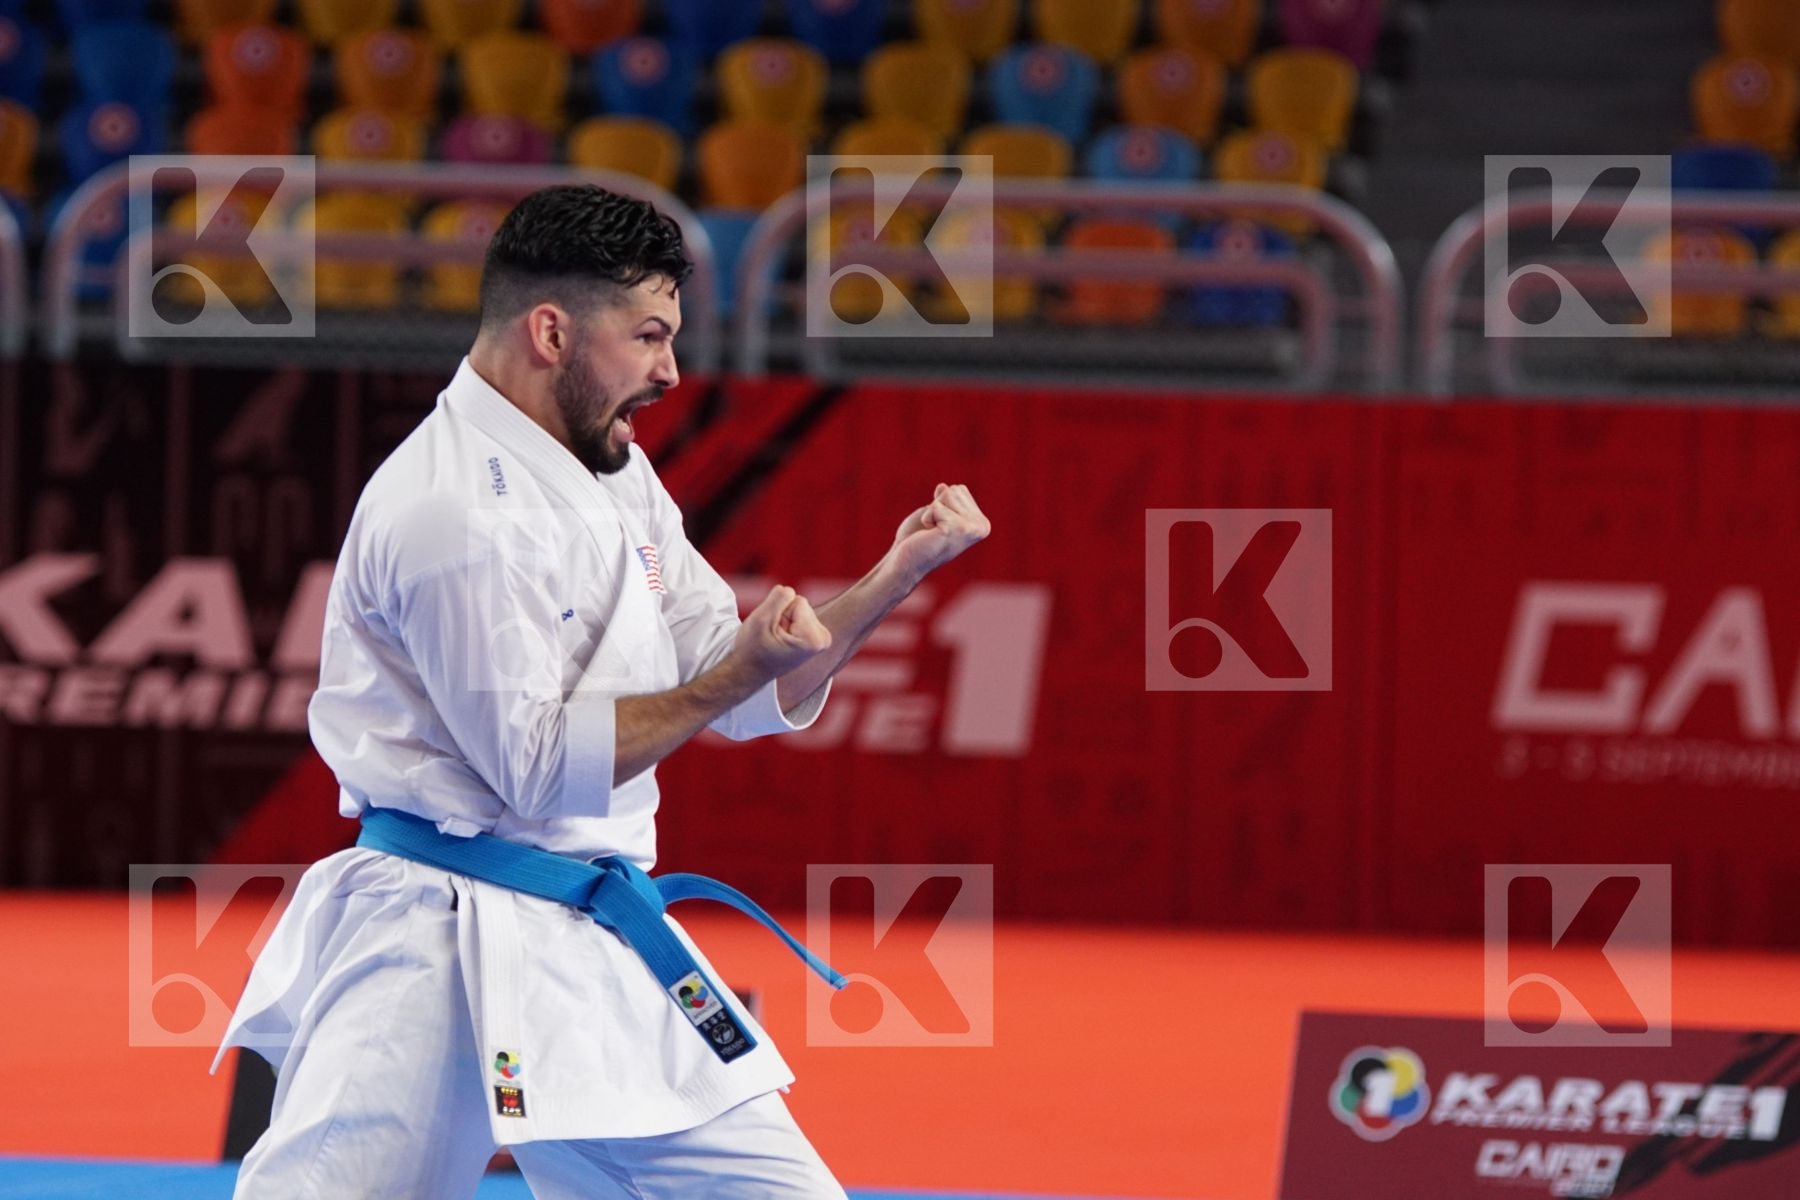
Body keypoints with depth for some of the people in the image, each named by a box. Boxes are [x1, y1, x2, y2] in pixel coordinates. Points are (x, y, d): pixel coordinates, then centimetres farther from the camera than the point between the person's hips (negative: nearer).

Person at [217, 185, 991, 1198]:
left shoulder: (617, 478, 14)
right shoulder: (449, 508, -17)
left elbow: (756, 697, 16)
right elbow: (536, 769, -18)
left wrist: (897, 574, 5)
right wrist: (732, 677, -17)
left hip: (598, 956, 9)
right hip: (434, 961, -9)